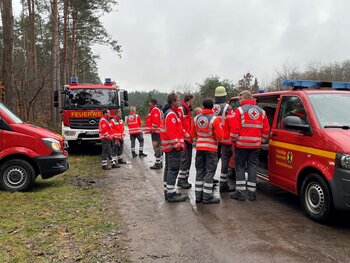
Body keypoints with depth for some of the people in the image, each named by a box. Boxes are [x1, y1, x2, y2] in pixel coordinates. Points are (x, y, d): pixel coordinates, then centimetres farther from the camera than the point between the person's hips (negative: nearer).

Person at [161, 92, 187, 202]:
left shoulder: (171, 113, 17)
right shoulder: (171, 114, -16)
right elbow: (171, 132, -24)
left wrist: (178, 143, 20)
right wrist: (177, 144, -20)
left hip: (169, 146, 11)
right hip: (173, 146, -11)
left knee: (169, 168, 15)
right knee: (174, 169, -8)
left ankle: (168, 191, 24)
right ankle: (171, 194, -4)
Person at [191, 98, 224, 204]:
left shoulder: (196, 118, 2)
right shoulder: (214, 119, -15)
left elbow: (193, 133, 11)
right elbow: (220, 136, -15)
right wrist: (219, 127, 4)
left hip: (199, 147, 5)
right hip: (211, 148, -5)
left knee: (200, 171, 13)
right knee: (210, 172, 2)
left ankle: (198, 195, 17)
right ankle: (207, 197, 4)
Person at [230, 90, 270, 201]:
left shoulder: (240, 110, -6)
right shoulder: (261, 111, 10)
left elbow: (235, 129, -10)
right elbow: (266, 129, 9)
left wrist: (234, 140, 5)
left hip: (242, 144, -4)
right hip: (256, 145, 4)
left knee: (240, 168, 5)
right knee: (252, 168, 9)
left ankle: (240, 192, 3)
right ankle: (252, 193, 10)